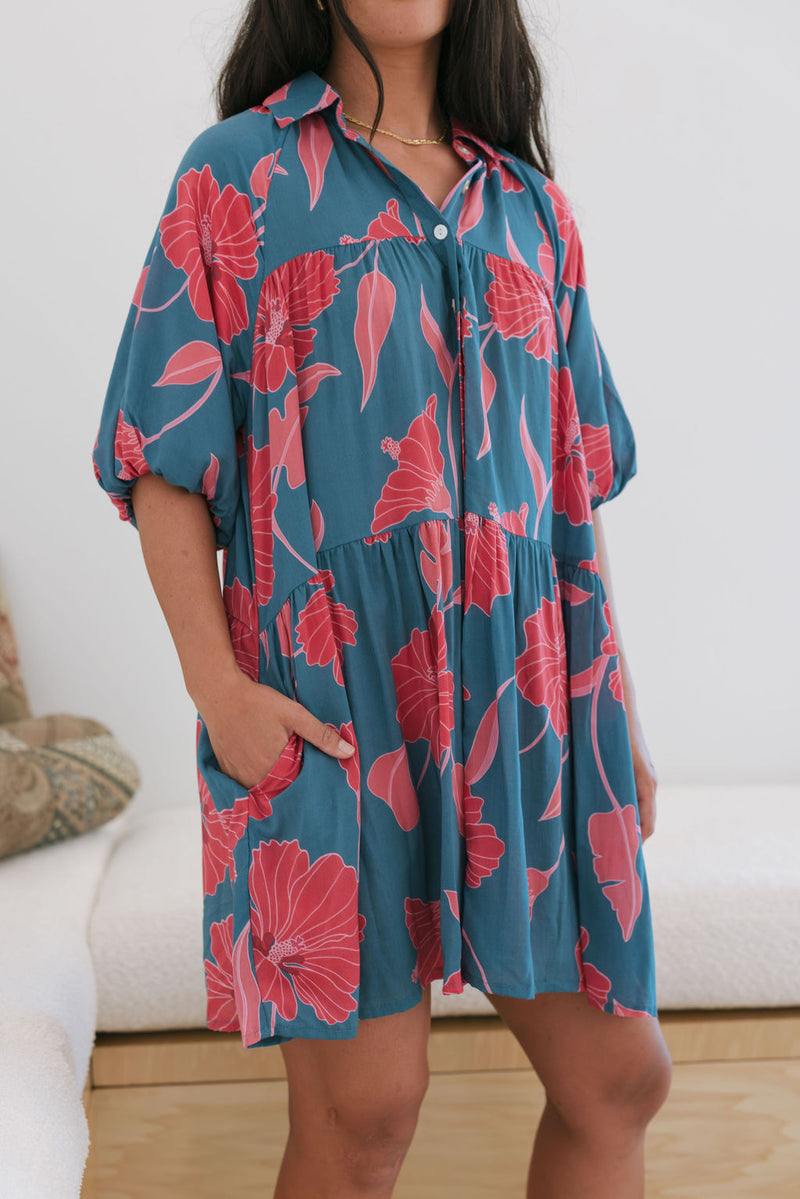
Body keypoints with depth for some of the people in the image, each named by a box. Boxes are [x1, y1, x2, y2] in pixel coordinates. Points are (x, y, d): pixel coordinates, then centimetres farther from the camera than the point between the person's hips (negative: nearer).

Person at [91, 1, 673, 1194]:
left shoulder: (530, 201, 16)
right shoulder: (237, 173, 5)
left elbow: (575, 481, 16)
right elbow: (167, 456, -1)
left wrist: (615, 702, 12)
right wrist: (216, 682, -12)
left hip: (527, 687, 4)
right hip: (327, 689, -4)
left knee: (619, 1074, 7)